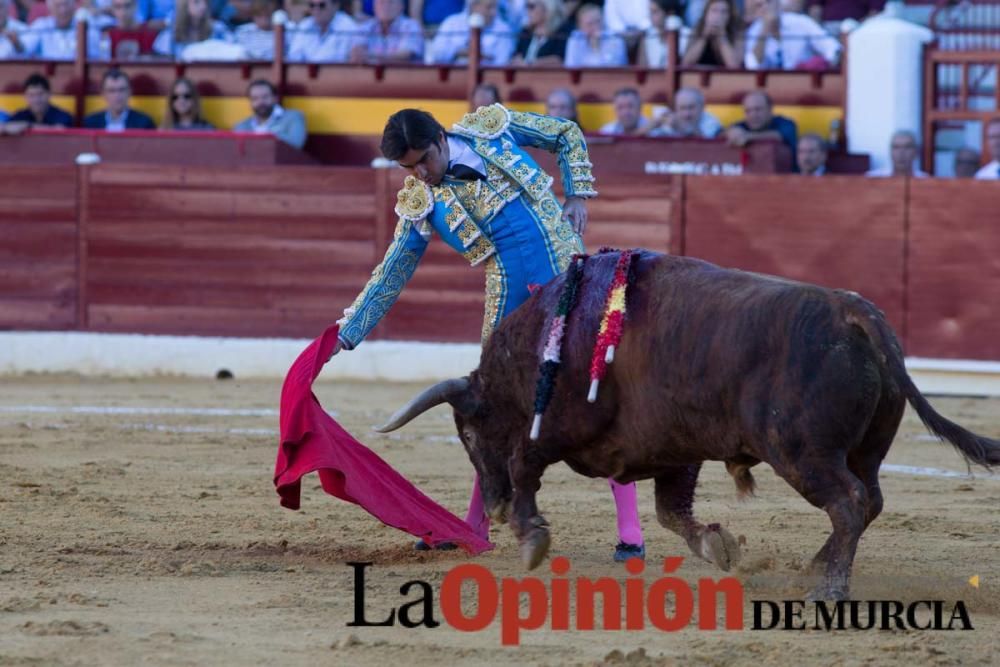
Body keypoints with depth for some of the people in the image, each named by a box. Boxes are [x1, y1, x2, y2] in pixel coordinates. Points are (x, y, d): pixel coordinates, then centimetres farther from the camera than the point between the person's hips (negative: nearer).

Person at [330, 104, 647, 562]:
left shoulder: (491, 128, -1)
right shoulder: (420, 205, 3)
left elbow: (568, 135, 12)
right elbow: (389, 278, 9)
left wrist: (578, 195, 1)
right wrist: (346, 334, 7)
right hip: (512, 300, 3)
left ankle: (629, 529, -7)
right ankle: (475, 525, 21)